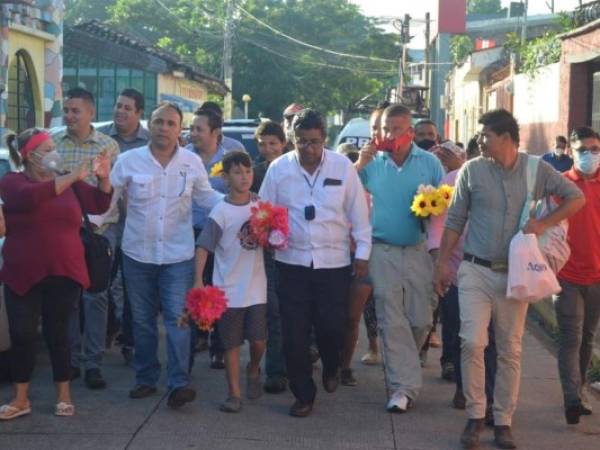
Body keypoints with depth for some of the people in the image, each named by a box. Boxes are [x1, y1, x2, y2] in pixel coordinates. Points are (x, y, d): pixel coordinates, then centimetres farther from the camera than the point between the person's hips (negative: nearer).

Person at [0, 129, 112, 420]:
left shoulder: (67, 182, 8)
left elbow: (99, 205, 4)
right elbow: (31, 197, -26)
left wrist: (103, 178, -13)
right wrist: (72, 178, -27)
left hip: (64, 273, 2)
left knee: (57, 333, 8)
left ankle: (64, 395, 19)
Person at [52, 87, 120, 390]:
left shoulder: (109, 146, 1)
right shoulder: (53, 143, 5)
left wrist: (98, 218, -16)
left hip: (100, 229, -1)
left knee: (96, 296, -1)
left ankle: (93, 363, 6)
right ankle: (71, 359, 17)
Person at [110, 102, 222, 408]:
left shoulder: (193, 162, -2)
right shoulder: (129, 160, -5)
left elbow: (205, 196, 8)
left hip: (178, 255, -1)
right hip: (138, 254, 1)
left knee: (178, 318, -6)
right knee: (142, 320, 11)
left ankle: (179, 384, -8)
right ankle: (146, 379, 23)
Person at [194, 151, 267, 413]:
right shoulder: (221, 212, -8)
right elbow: (203, 247, -11)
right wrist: (198, 281, -19)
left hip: (256, 288, 3)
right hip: (229, 289, -3)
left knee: (258, 340, 2)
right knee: (232, 344, 5)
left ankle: (253, 371, 33)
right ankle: (234, 393, 15)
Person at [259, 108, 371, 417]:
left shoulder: (343, 167, -3)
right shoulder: (278, 168, -1)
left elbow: (358, 212, 2)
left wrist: (362, 253, 2)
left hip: (334, 263, -1)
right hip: (292, 262, 1)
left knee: (331, 326, 0)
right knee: (294, 333, 3)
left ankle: (331, 368, 35)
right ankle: (303, 395, 19)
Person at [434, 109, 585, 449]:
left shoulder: (537, 170, -3)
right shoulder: (472, 170, -3)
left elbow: (577, 198, 5)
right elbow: (455, 220, 4)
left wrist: (543, 223, -8)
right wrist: (443, 262, 3)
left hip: (515, 274, 1)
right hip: (476, 271, -1)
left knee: (510, 351, 6)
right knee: (472, 342, -11)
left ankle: (503, 421, 17)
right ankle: (476, 416, 5)